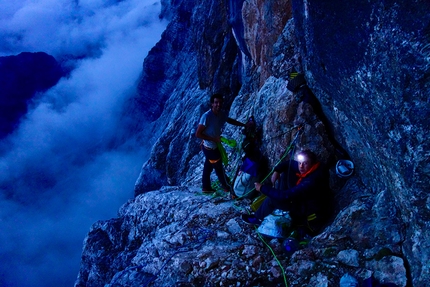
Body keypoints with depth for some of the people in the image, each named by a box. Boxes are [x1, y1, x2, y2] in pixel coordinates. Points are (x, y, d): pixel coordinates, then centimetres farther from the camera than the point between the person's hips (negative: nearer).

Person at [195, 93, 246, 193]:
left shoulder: (221, 114, -6)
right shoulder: (207, 116, -30)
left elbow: (229, 120, 17)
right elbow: (198, 134, -26)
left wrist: (244, 125, 15)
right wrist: (213, 139, -25)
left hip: (215, 146, 8)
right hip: (210, 147, -8)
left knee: (208, 167, 21)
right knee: (219, 167, 10)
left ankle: (206, 187, 38)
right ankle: (226, 186, 31)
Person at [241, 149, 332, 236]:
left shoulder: (312, 182, -39)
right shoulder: (309, 168, -13)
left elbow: (286, 196, -38)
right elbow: (289, 163, 7)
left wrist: (262, 188, -28)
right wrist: (277, 171, -12)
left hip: (312, 214, -9)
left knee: (273, 199, -19)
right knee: (286, 171, 2)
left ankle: (257, 218, 11)